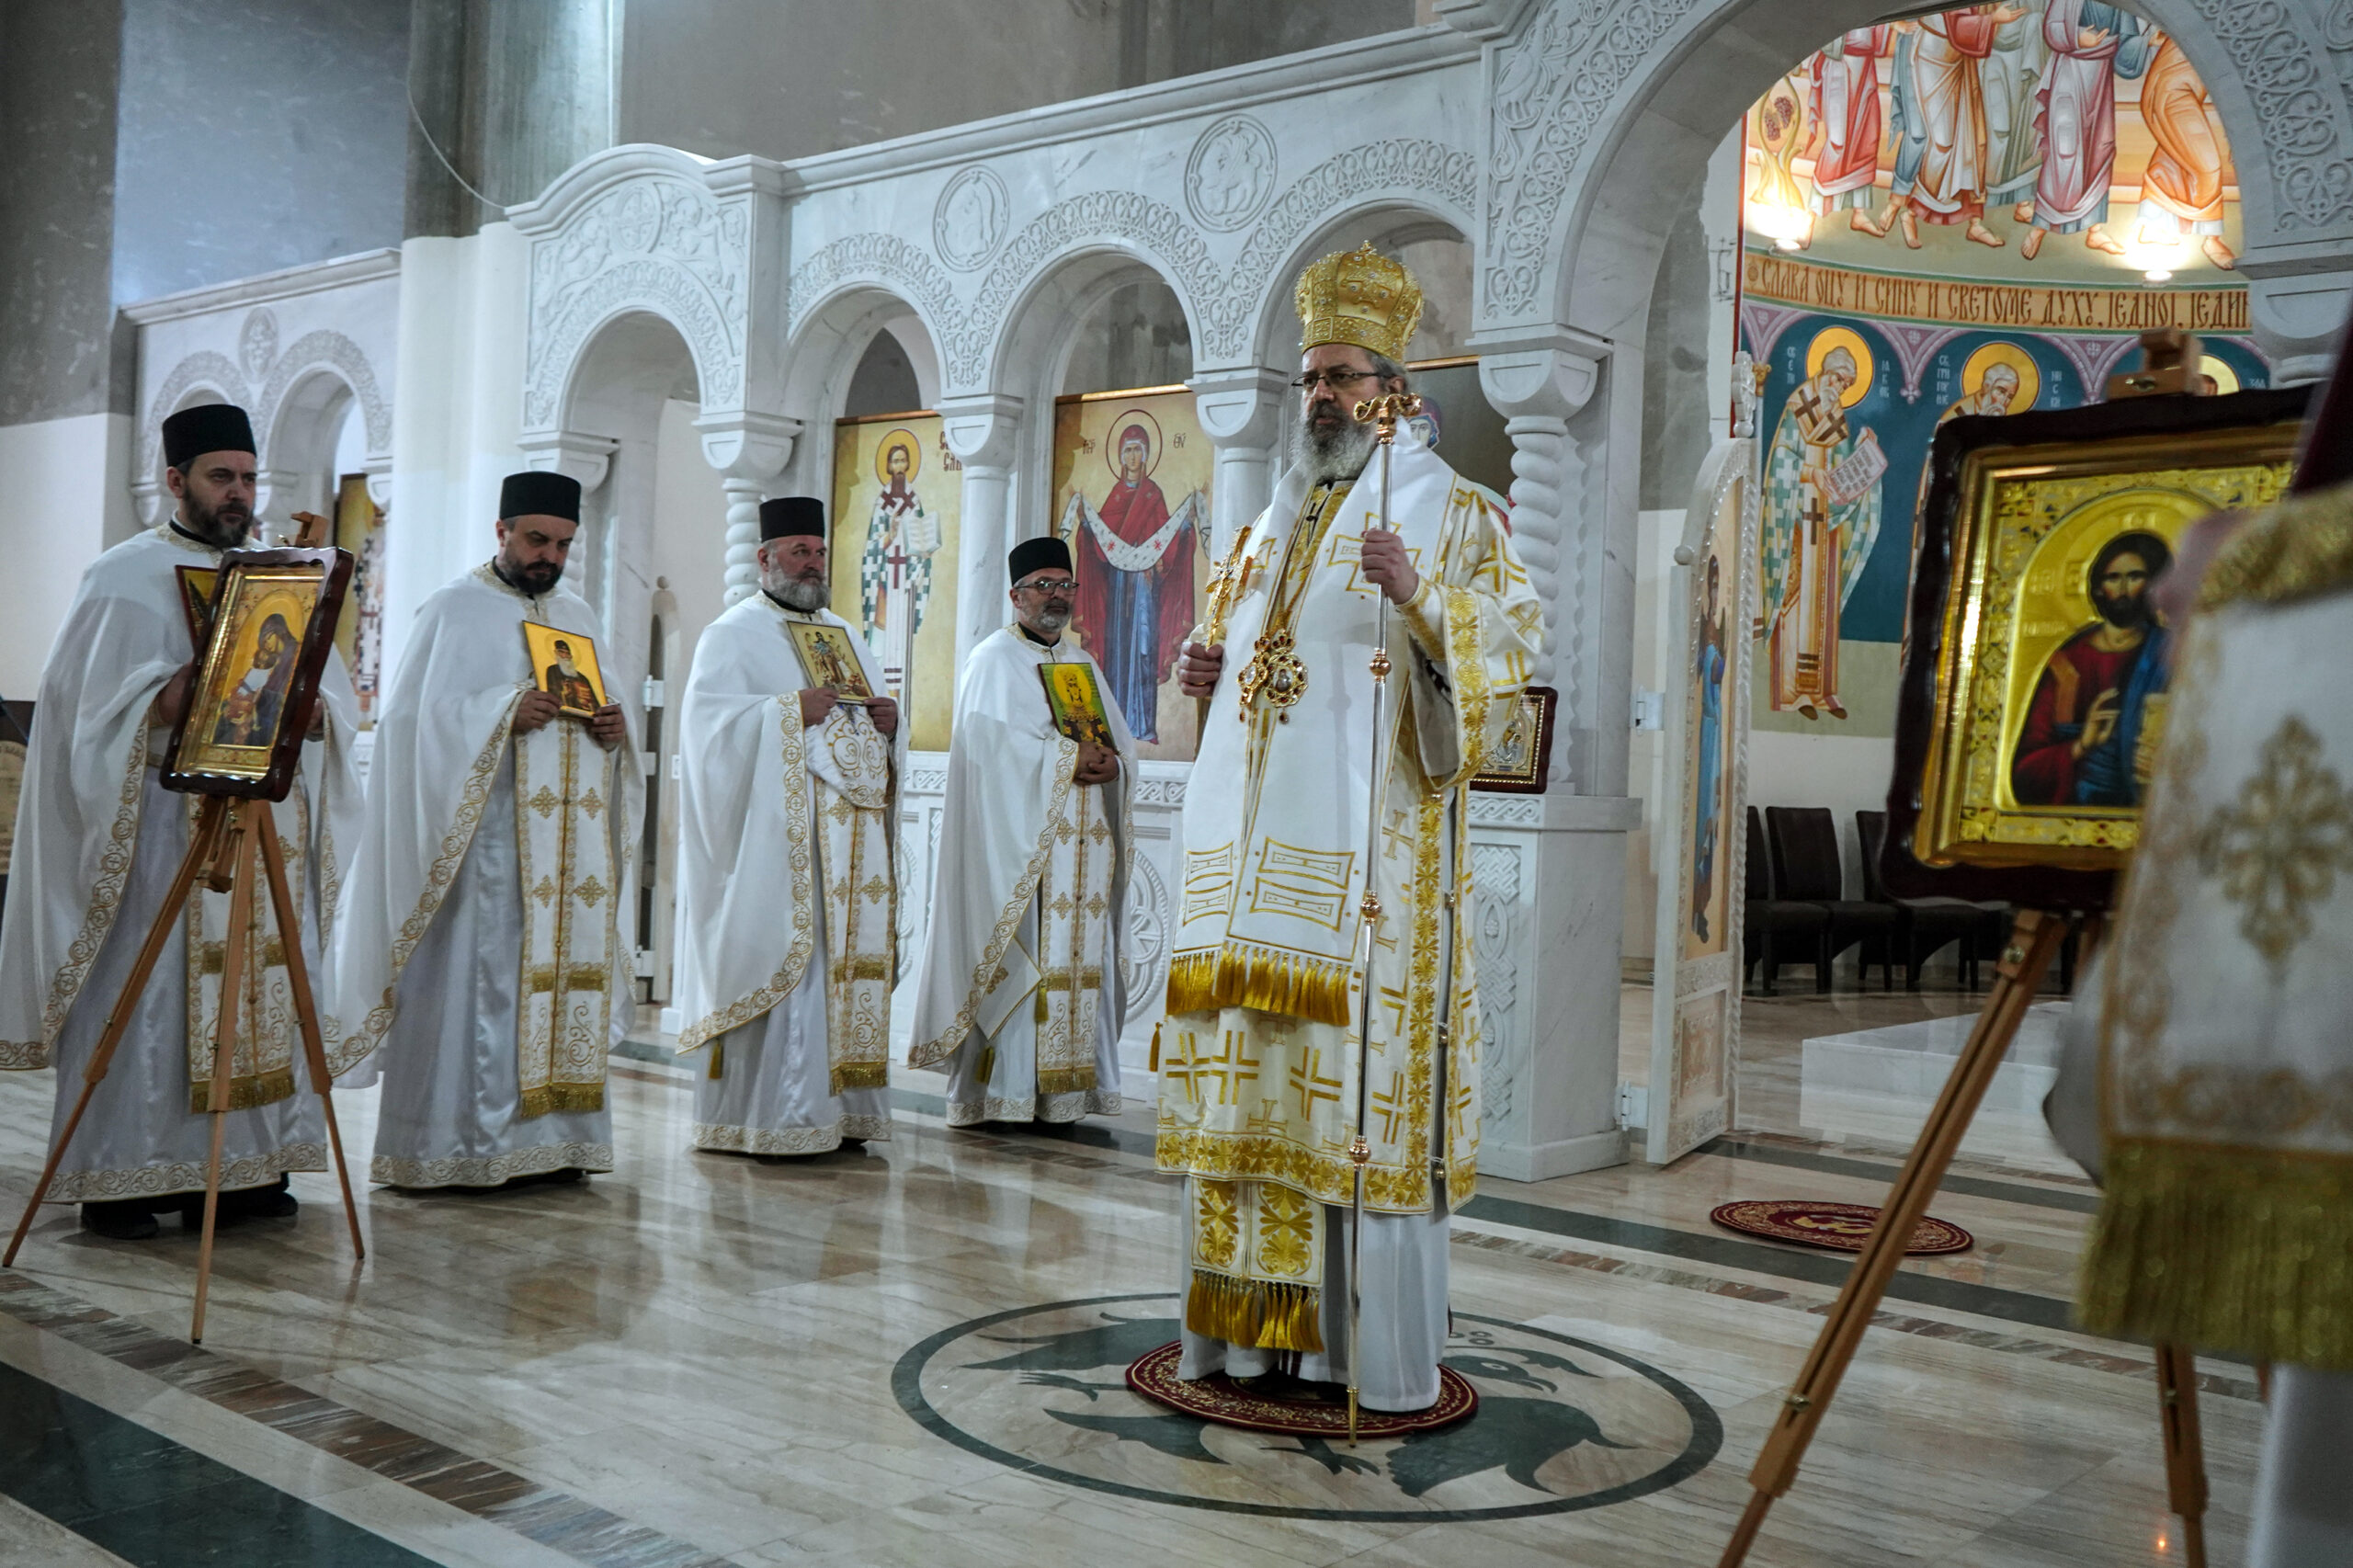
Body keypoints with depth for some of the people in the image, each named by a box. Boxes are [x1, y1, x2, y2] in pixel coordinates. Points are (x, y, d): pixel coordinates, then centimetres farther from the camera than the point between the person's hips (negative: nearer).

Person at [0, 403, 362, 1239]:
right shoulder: (124, 576, 2)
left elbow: (334, 696, 15)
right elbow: (84, 706, -6)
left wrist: (315, 714, -7)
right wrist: (160, 707, -24)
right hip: (159, 819, -5)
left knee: (267, 981, 4)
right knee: (143, 989, -5)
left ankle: (243, 1164, 13)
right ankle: (119, 1179, 3)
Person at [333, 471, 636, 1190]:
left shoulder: (579, 616, 19)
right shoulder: (454, 608, 1)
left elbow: (607, 710, 20)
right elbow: (418, 714, -8)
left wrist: (615, 726, -3)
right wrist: (504, 712, -20)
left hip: (571, 839, 6)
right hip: (484, 828, -6)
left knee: (565, 969, 4)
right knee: (477, 972, -9)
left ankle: (548, 1136, 9)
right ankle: (457, 1142, -4)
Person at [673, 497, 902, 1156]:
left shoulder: (845, 634, 22)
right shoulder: (734, 634, 2)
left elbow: (873, 719, 24)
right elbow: (711, 719, -11)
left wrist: (889, 722, 1)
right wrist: (792, 711, -20)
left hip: (848, 832, 7)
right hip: (776, 831, -7)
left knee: (847, 960, 4)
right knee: (779, 957, -10)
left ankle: (838, 1107, 9)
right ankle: (768, 1117, -6)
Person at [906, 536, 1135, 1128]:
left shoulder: (1083, 664, 21)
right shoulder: (995, 659, 1)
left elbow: (1122, 741, 16)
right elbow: (991, 740, -14)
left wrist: (1110, 764, -6)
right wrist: (1069, 757, -16)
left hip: (1083, 839, 7)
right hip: (1019, 834, -6)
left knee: (1079, 953, 3)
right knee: (1021, 955, -10)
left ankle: (1068, 1085, 6)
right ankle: (1006, 1091, -8)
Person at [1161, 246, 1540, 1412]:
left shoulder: (1444, 507, 2)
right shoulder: (1280, 517, 22)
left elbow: (1511, 635, -11)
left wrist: (1419, 595, -28)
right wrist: (1212, 676, 9)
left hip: (1366, 840, -7)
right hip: (1259, 839, 7)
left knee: (1360, 1072, -8)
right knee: (1255, 1073, 6)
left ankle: (1376, 1347, -1)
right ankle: (1258, 1319, 15)